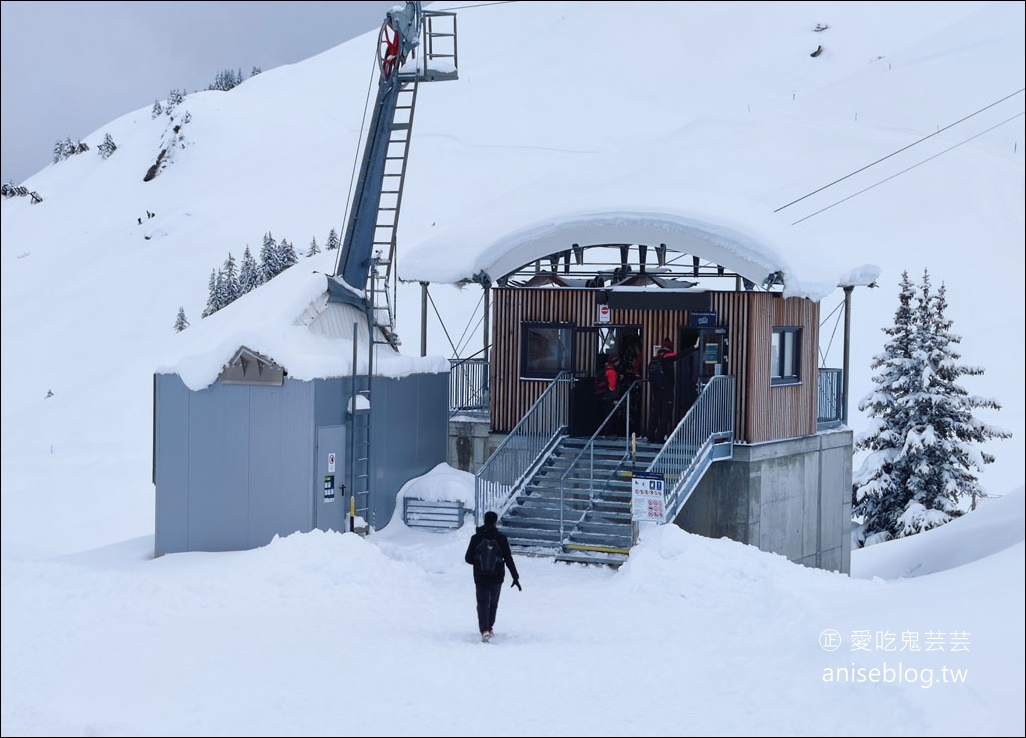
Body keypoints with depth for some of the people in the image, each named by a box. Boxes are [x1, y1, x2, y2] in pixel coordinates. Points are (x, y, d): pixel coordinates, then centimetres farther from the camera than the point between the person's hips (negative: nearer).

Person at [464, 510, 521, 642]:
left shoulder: (476, 538, -6)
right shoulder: (501, 537, -8)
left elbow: (468, 558, -2)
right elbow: (508, 558, -9)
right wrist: (515, 577, -7)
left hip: (480, 578, -1)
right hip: (497, 577, 1)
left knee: (482, 603, -1)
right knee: (493, 603, 20)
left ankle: (485, 630, -20)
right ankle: (489, 628, 32)